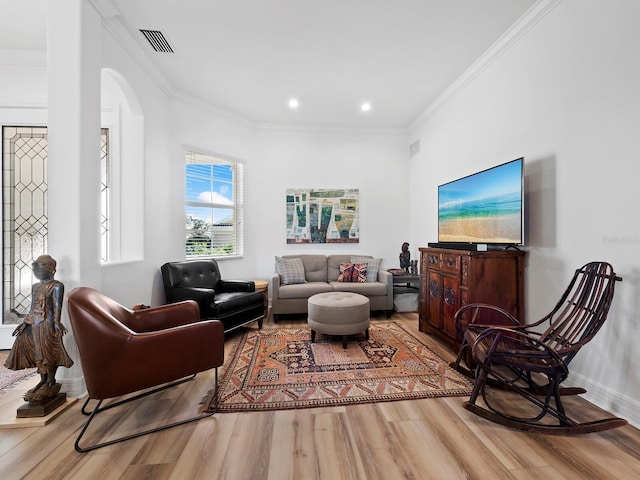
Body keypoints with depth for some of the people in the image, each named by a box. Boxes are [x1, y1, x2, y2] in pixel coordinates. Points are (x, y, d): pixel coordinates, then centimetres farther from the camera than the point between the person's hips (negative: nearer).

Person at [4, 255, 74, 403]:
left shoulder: (56, 286, -8)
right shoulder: (35, 286, 14)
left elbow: (57, 306, -14)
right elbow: (32, 308, 19)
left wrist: (57, 322, -23)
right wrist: (24, 323, 16)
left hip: (47, 324, -7)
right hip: (34, 324, 7)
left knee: (47, 353, -3)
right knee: (38, 354, 11)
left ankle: (51, 383, 8)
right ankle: (43, 381, 22)